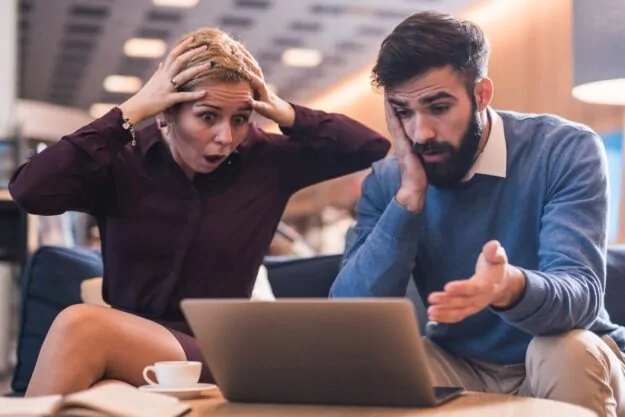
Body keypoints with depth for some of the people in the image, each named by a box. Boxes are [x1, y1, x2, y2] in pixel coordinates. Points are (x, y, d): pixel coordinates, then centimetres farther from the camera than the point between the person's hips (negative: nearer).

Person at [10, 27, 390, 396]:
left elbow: (373, 147, 4)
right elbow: (29, 192, -18)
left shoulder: (266, 161, 2)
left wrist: (287, 114, -9)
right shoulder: (122, 161, -1)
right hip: (124, 340, 1)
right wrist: (131, 111, -17)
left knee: (80, 327, -29)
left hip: (216, 356, -1)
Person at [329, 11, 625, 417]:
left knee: (569, 351, -33)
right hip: (460, 367, 2)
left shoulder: (566, 150, -16)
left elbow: (581, 294, -28)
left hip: (567, 366, -1)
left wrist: (510, 288, -51)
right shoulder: (387, 182, -7)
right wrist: (410, 196, -23)